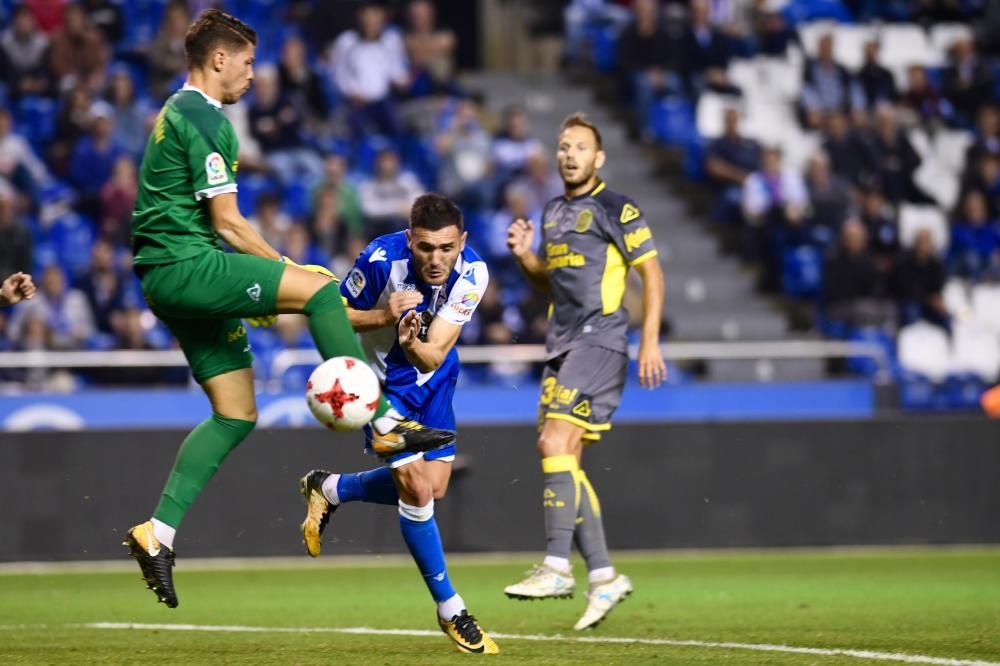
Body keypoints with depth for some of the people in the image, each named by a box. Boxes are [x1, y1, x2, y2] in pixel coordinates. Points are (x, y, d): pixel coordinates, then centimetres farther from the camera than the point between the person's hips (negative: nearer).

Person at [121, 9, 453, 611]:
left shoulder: (178, 114, 22)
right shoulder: (204, 119, -10)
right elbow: (227, 221, -14)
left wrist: (263, 288, 24)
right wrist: (285, 270, -5)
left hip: (168, 282, 10)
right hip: (188, 267, -10)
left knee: (236, 414, 9)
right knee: (320, 288, -17)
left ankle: (158, 532, 5)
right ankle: (385, 425, -17)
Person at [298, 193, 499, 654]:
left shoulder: (472, 274, -24)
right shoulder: (382, 259, -32)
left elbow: (433, 357, -28)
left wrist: (414, 346, -51)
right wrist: (384, 315, -36)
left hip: (433, 381, 4)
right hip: (382, 382, -4)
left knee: (433, 486, 8)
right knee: (416, 489, -11)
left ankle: (329, 489, 33)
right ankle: (450, 610, 4)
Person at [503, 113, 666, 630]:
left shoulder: (616, 209, -4)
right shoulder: (554, 212, 19)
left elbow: (651, 273, -6)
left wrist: (650, 343, -13)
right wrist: (524, 257, 8)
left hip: (599, 341, -8)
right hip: (562, 347, 8)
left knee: (556, 443, -21)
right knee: (563, 460, 4)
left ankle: (556, 567, -24)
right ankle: (603, 575, 10)